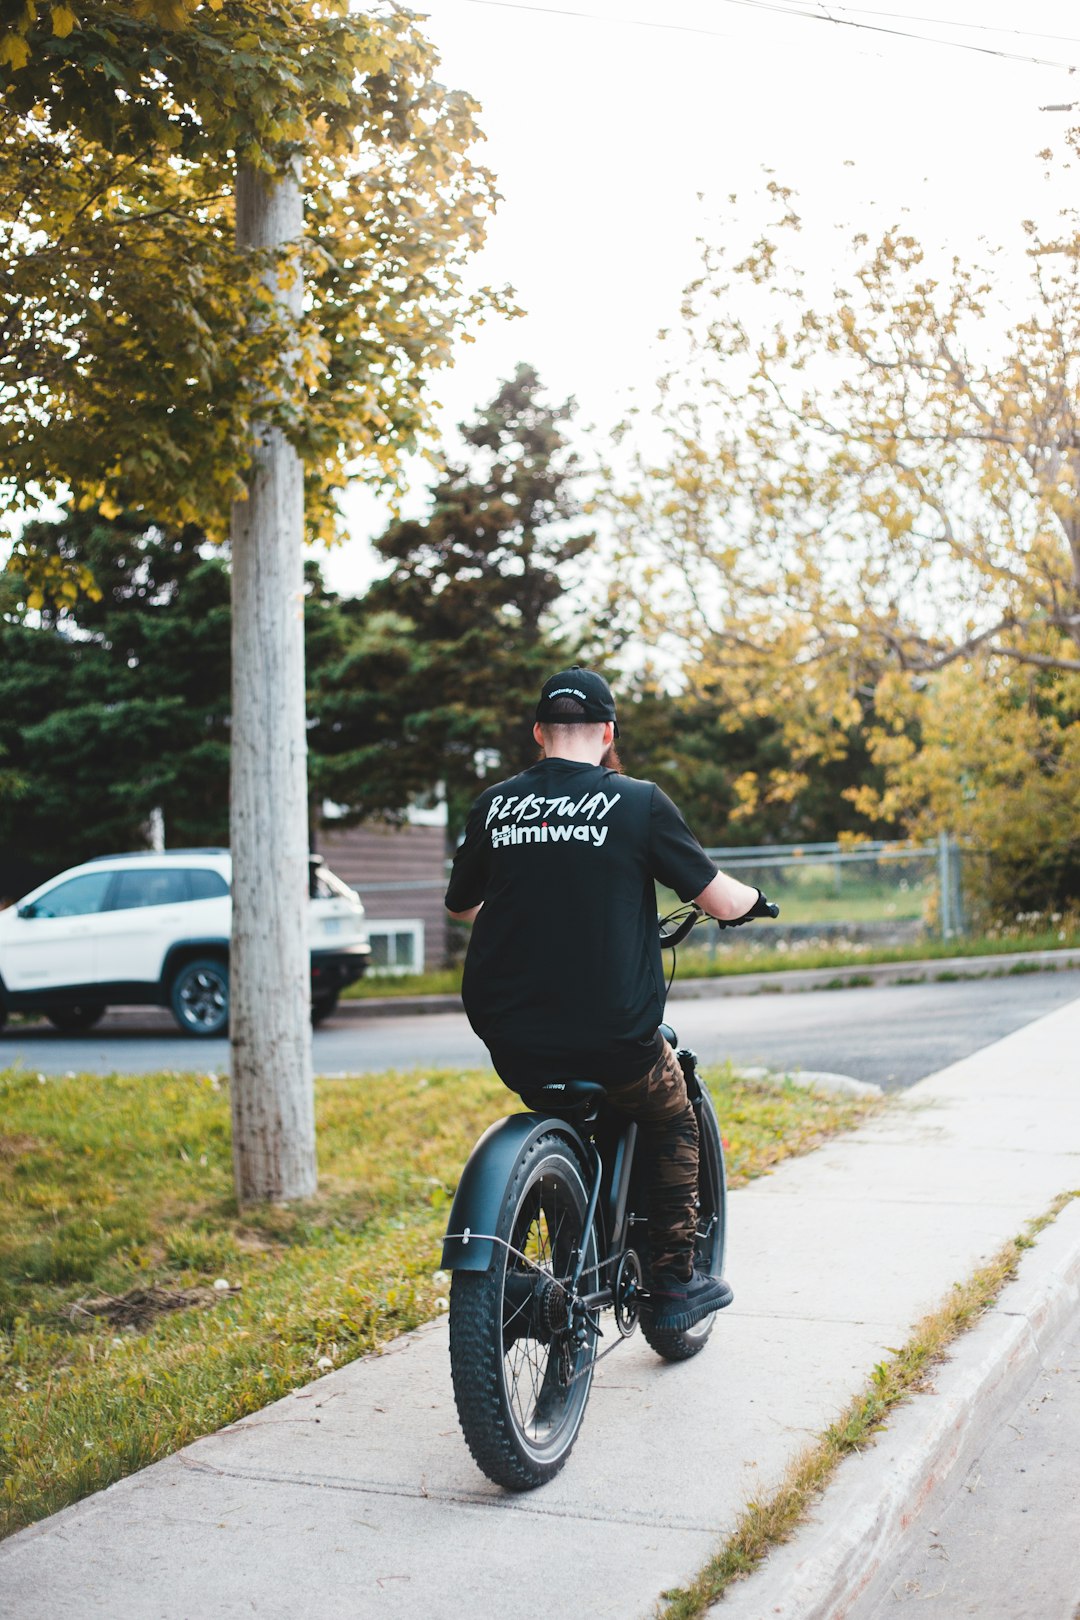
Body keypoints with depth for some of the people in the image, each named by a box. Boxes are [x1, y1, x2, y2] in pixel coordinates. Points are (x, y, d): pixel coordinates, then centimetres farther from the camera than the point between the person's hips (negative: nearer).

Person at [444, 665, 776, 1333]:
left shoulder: (493, 804, 5)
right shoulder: (639, 802, -5)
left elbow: (461, 908, 19)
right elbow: (721, 901, -1)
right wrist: (754, 899, 22)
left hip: (511, 1044, 3)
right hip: (612, 1041, -3)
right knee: (673, 1121, 25)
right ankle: (675, 1282, 23)